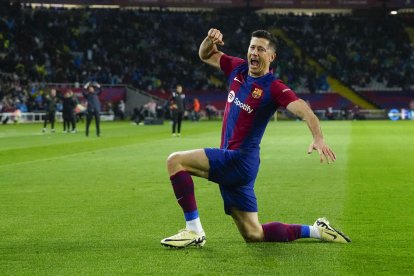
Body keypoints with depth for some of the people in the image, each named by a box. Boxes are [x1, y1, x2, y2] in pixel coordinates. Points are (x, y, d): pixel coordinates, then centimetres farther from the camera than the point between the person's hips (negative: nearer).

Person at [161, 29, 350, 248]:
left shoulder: (274, 88, -13)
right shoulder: (238, 68, 8)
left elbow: (305, 111, -26)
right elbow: (205, 56, 21)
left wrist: (318, 138, -44)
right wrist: (210, 40, -2)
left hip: (240, 160, -8)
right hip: (231, 164, 8)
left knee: (175, 161, -18)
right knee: (253, 234, 13)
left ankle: (194, 231, -14)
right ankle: (315, 231, 26)